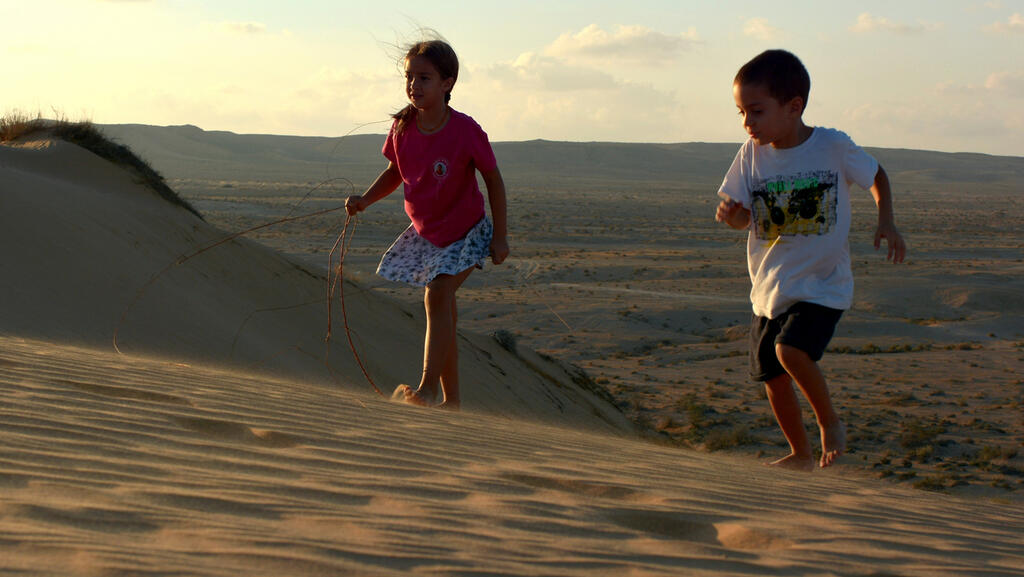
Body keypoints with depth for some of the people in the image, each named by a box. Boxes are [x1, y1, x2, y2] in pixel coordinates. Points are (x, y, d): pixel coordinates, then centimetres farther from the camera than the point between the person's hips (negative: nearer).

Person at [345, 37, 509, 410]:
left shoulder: (465, 131, -23)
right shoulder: (402, 128, -10)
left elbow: (493, 180, -12)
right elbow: (395, 173, 7)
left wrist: (500, 237, -11)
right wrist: (364, 200, -10)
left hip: (467, 231, -5)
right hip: (425, 232, 5)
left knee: (437, 295, -25)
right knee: (443, 310, 11)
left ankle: (427, 389, -29)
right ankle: (451, 399, 21)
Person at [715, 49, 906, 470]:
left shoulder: (833, 147, -11)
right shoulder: (752, 154, -3)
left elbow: (876, 175, 8)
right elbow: (744, 219, 0)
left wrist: (886, 222, -8)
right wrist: (730, 214, -24)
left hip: (823, 285, -4)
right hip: (770, 287, 4)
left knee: (791, 351, -26)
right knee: (772, 376, 8)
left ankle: (830, 421, 1)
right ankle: (800, 453, 31)